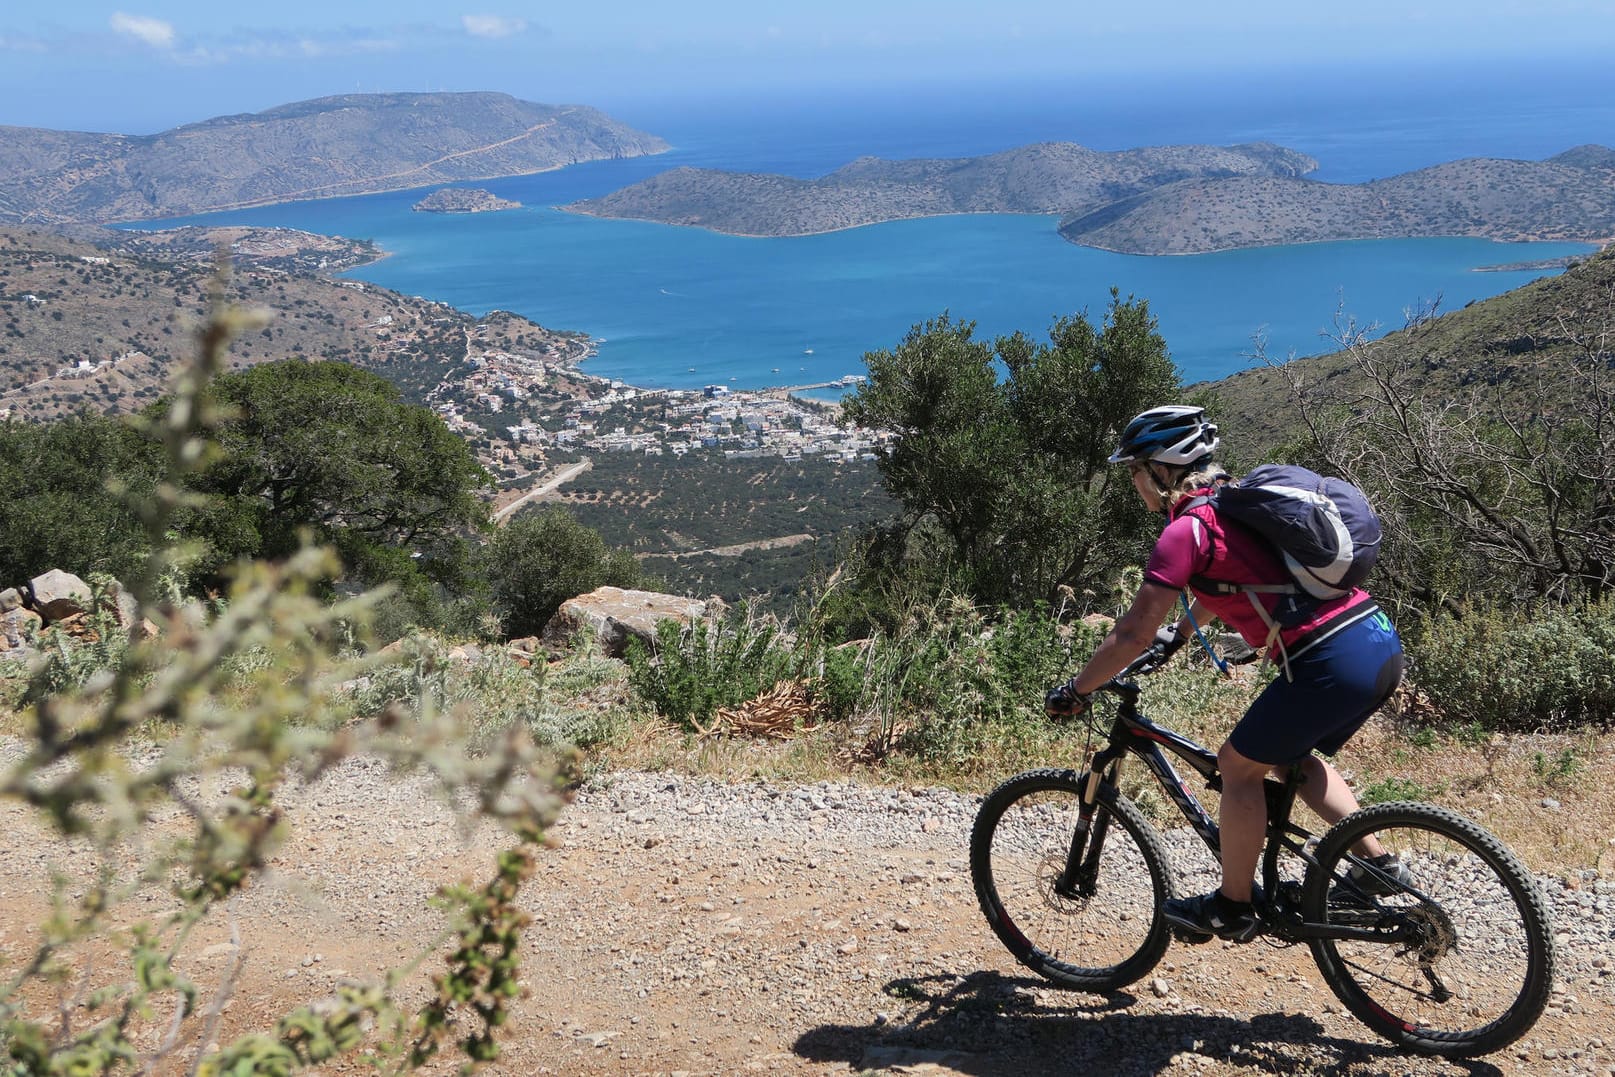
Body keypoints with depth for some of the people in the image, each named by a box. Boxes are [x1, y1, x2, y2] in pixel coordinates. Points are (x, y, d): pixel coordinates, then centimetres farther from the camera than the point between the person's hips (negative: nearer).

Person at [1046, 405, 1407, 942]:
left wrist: (1075, 691, 6)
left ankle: (1232, 907, 19)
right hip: (1381, 642, 9)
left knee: (1239, 765, 8)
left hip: (1331, 664, -9)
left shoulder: (1185, 530, -8)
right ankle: (1379, 864, 25)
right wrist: (1177, 632, 49)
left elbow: (1133, 634, -7)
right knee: (1292, 756, 27)